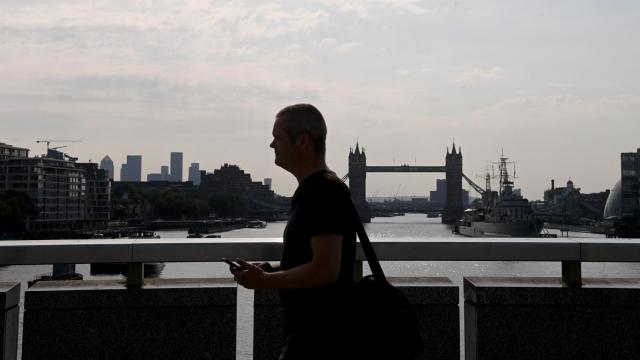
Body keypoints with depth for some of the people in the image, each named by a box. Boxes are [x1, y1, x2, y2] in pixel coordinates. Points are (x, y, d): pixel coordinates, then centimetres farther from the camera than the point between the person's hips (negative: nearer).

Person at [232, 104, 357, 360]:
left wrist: (265, 281, -15)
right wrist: (268, 269, 8)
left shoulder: (325, 192, -18)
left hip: (317, 339, -10)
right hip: (309, 332, 10)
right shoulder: (311, 190, 14)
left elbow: (325, 269, -25)